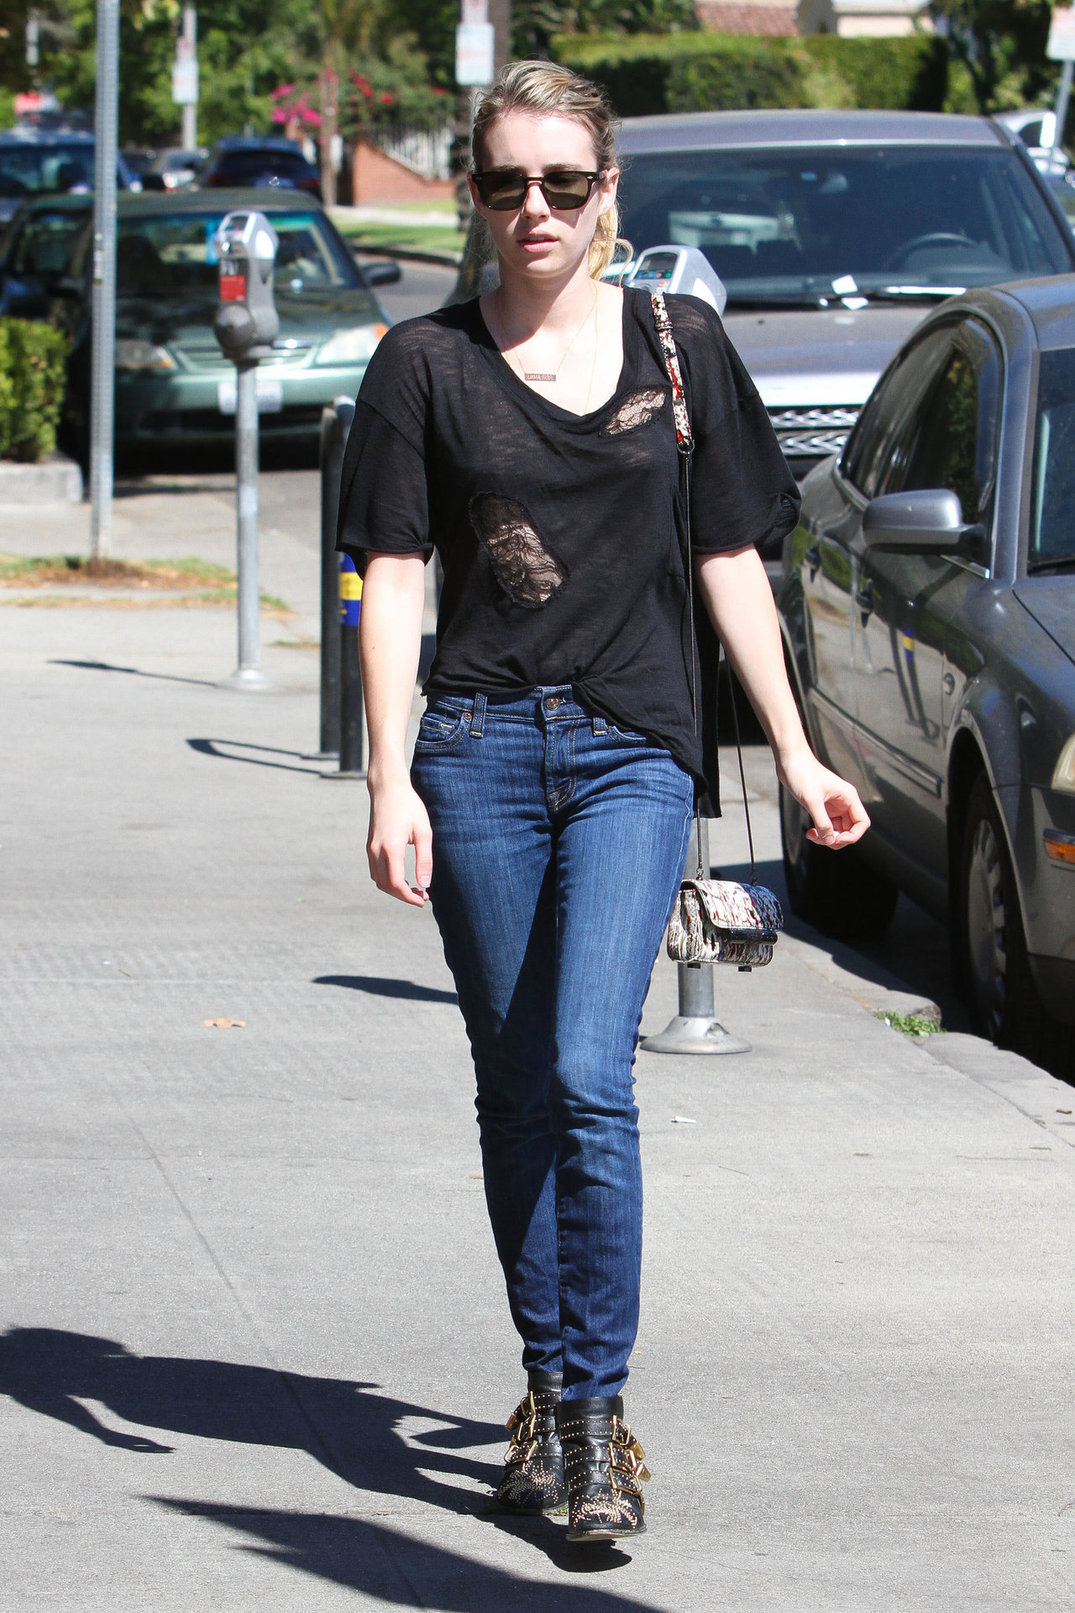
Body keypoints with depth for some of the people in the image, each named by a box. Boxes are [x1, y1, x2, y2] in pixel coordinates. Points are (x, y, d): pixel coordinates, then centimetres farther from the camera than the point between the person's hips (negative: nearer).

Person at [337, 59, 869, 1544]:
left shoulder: (680, 347, 7)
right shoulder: (427, 363, 4)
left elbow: (730, 559, 12)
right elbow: (392, 581, 1)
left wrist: (795, 754, 11)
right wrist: (390, 783, -7)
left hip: (634, 751, -1)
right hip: (478, 749, 1)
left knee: (589, 1075, -14)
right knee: (516, 1088, 7)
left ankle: (597, 1413, -9)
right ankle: (549, 1386, 19)